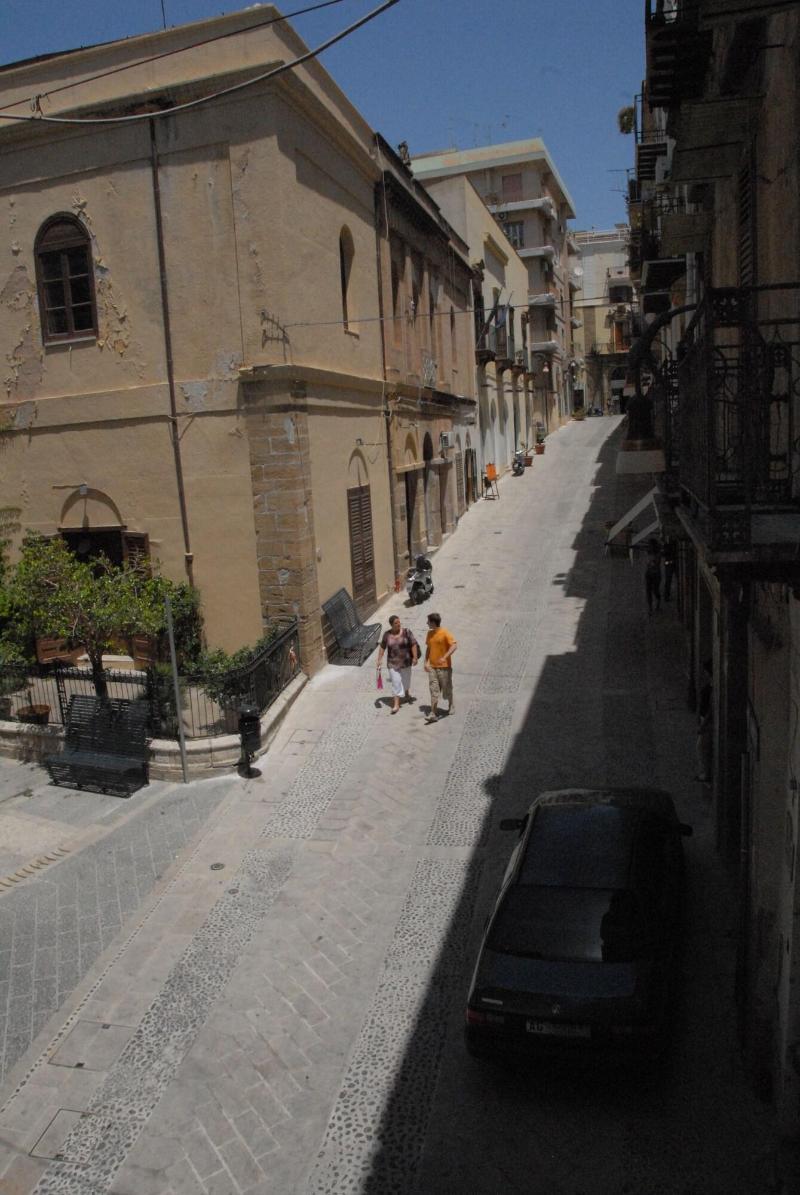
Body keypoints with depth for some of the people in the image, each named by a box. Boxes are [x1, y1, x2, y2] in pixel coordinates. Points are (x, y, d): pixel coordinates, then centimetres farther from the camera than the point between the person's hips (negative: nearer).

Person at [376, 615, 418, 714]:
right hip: (393, 663, 0)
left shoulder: (406, 631, -11)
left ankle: (407, 694, 47)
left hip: (405, 661, 0)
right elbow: (382, 647, 2)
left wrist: (415, 657, -13)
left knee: (406, 679, 18)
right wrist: (379, 660, 0)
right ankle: (396, 704, -1)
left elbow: (413, 644, -9)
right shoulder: (387, 634, -5)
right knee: (395, 683, -3)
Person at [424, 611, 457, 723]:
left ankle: (450, 705, 36)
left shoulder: (445, 633, -12)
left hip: (444, 666, -5)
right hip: (432, 667, 5)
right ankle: (433, 714, -6)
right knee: (434, 690, -2)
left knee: (447, 688, 9)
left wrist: (444, 657, -30)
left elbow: (454, 646, -20)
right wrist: (426, 662, 6)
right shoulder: (429, 634, 8)